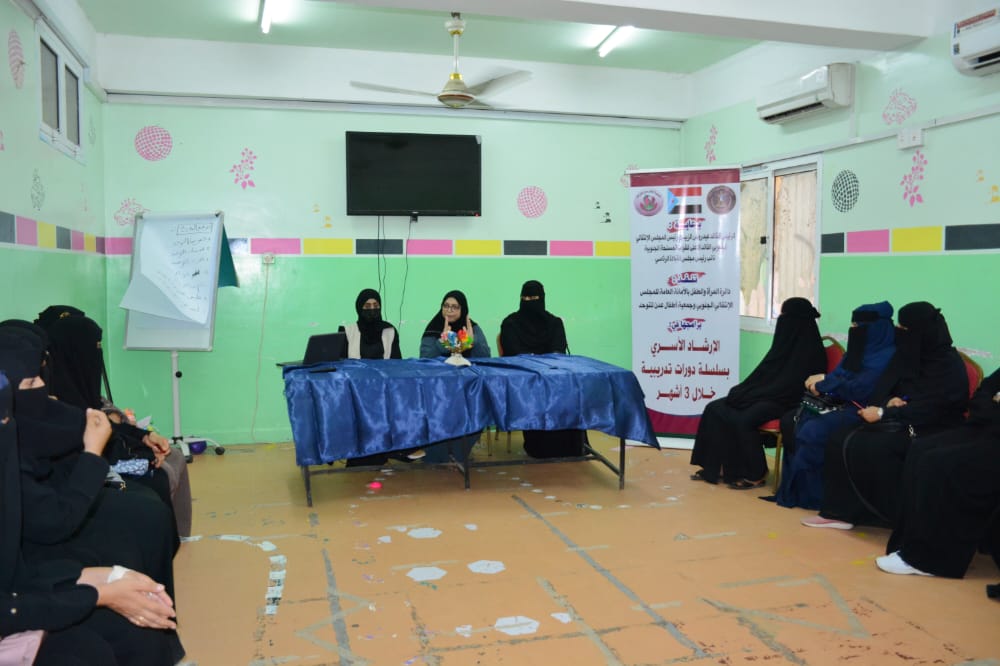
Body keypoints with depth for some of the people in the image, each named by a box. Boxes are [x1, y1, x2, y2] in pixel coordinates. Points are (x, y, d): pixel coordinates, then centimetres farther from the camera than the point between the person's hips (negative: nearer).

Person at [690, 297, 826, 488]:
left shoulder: (809, 349, -12)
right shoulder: (788, 342, 15)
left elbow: (790, 386, -19)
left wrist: (752, 393, -17)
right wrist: (743, 391, 1)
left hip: (784, 401, -9)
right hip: (766, 395, 9)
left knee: (743, 420, -33)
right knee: (715, 409, -7)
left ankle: (756, 474, -14)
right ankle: (715, 467, -6)